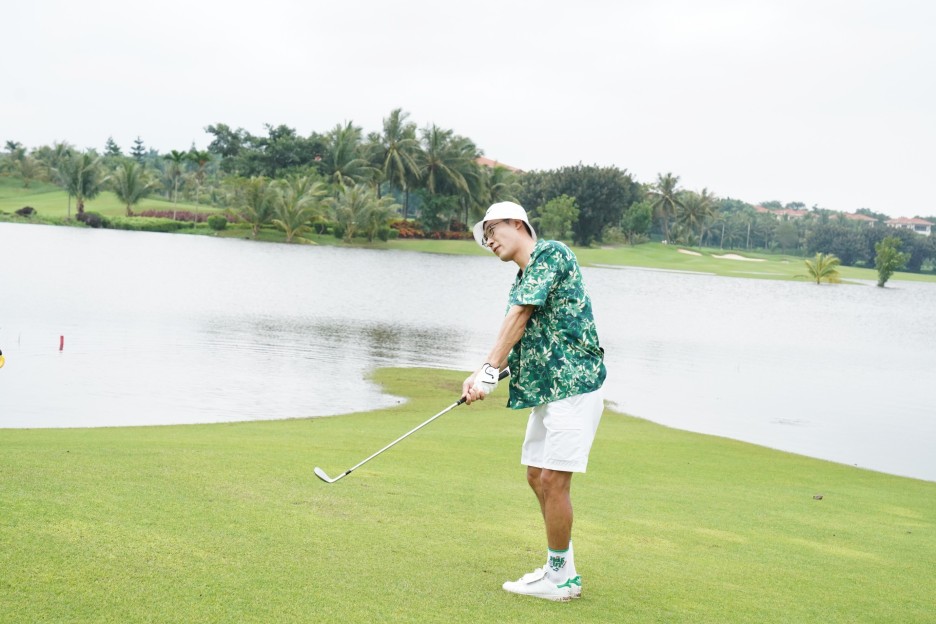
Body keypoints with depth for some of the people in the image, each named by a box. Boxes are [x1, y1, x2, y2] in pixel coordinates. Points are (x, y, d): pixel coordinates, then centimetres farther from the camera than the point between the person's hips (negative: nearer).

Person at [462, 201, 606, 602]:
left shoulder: (551, 253, -8)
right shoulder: (521, 282, 20)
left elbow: (519, 316, -15)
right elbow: (515, 338, 8)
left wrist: (489, 371, -17)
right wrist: (482, 378, -7)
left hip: (573, 384, -10)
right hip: (547, 388, 10)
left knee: (553, 478, -9)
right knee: (537, 475, 12)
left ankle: (561, 577, 2)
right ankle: (561, 566, 24)